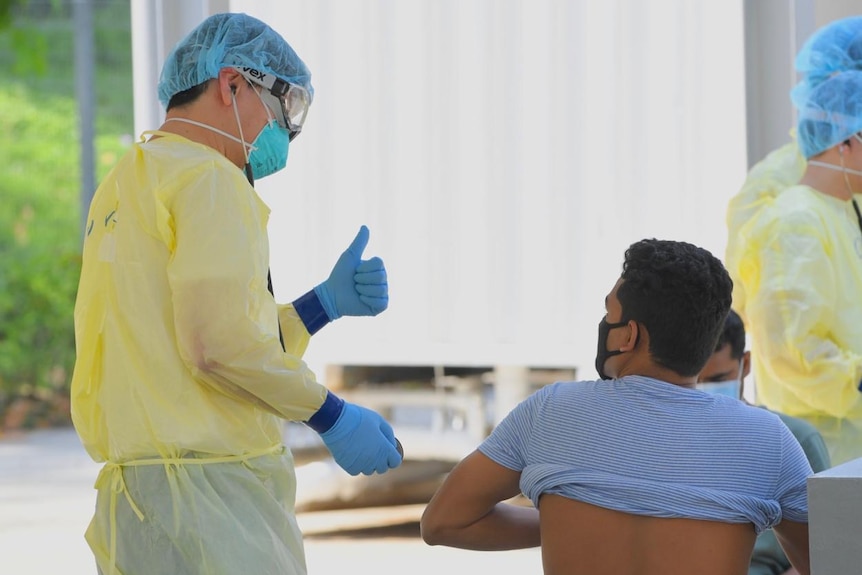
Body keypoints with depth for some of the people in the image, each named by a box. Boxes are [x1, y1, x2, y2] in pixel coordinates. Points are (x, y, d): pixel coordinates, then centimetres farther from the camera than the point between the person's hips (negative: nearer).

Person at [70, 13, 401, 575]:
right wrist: (332, 416, -8)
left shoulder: (124, 185, 22)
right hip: (208, 487, -9)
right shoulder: (207, 177, -7)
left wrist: (324, 304, 15)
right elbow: (220, 342, -19)